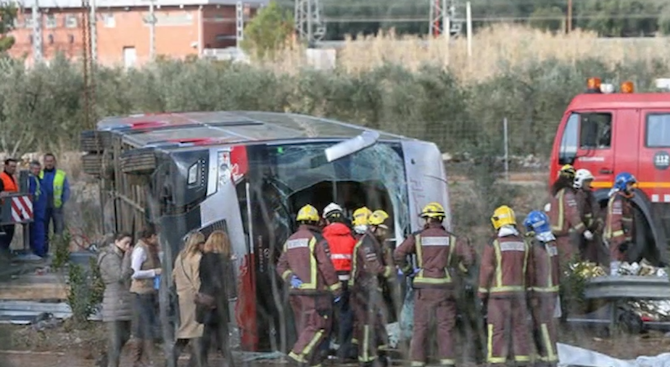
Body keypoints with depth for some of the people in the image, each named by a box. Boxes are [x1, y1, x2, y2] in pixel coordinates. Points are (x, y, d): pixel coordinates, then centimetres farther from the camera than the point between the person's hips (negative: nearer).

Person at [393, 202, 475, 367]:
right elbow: (469, 253, -3)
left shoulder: (417, 237, -1)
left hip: (424, 286, -1)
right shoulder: (450, 238, 4)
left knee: (421, 326, 4)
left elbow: (398, 253, -12)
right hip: (445, 285, 1)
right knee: (445, 326, 4)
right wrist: (462, 267, 14)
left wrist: (408, 270, 1)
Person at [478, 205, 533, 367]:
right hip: (518, 292, 5)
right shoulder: (523, 244, 8)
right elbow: (529, 271, 11)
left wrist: (482, 293, -1)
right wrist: (526, 290, 19)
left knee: (498, 329, -4)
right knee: (520, 328, 9)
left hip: (499, 293, -5)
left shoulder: (493, 245, -9)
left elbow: (486, 270, -8)